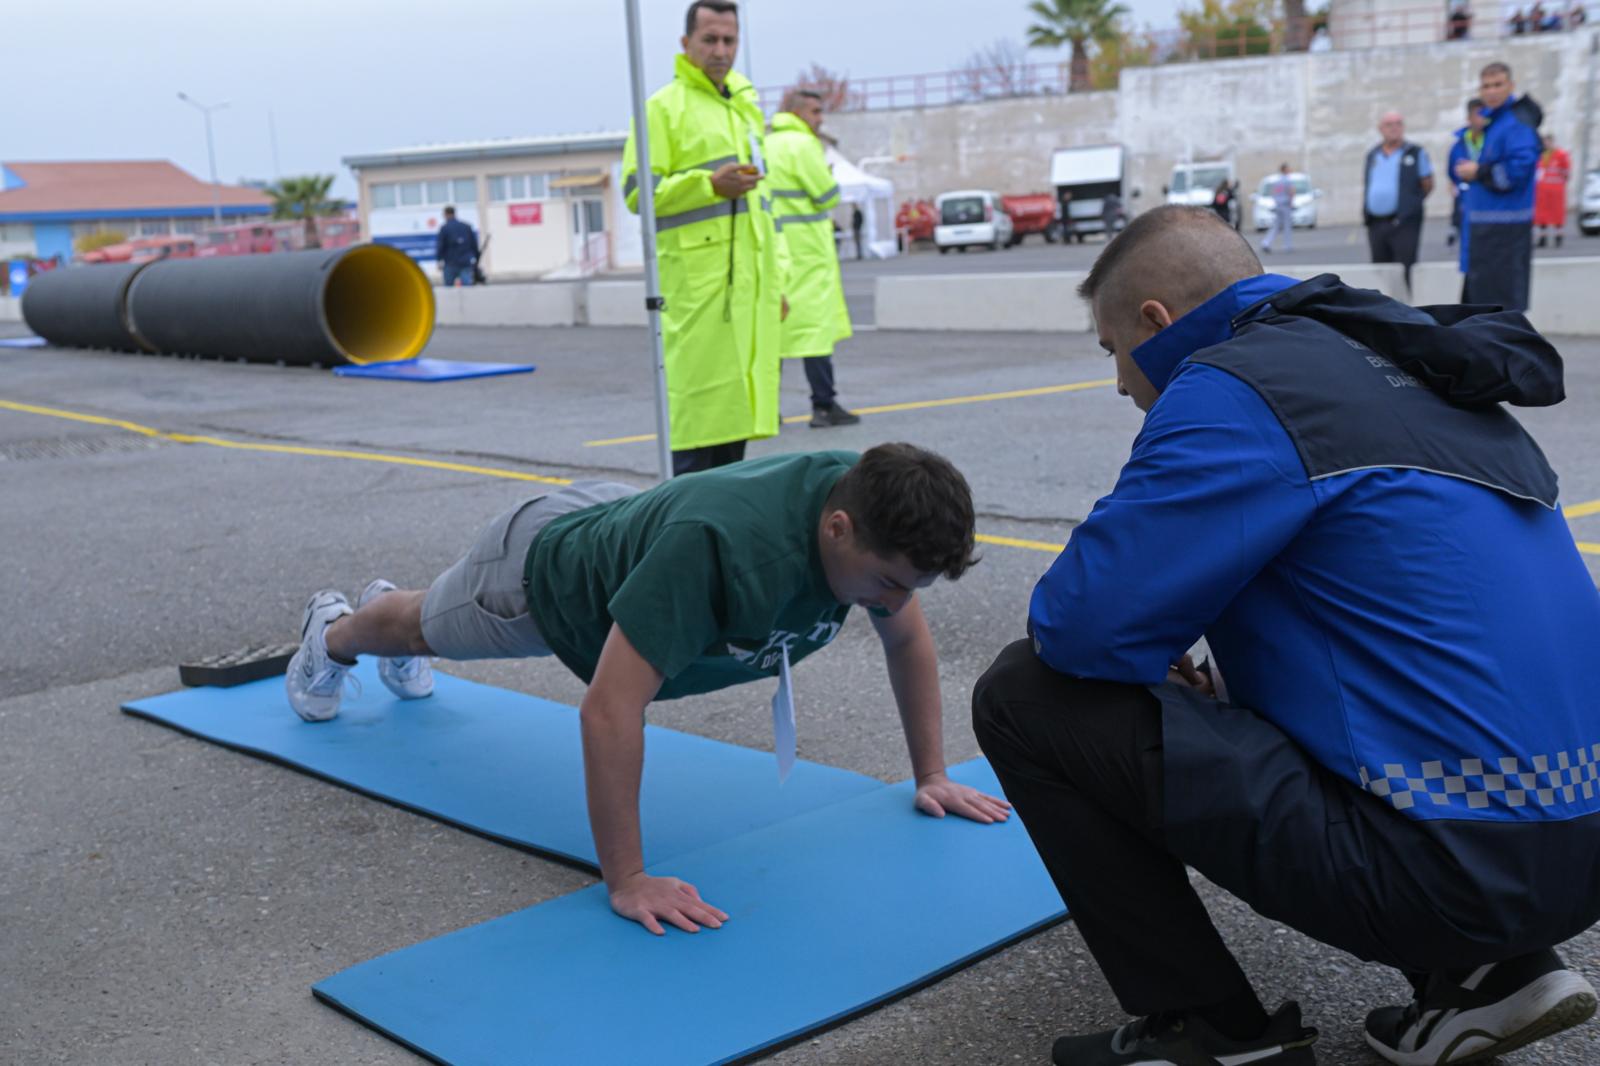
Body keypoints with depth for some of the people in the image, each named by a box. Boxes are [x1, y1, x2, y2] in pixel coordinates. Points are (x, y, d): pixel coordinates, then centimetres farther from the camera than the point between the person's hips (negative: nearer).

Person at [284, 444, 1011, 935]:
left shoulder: (871, 511, -30)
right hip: (544, 567, -6)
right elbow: (609, 711, -49)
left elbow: (908, 639, -10)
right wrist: (626, 882, -45)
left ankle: (386, 600, 72)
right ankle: (332, 632, 64)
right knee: (426, 630, 29)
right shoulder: (722, 544, -51)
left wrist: (931, 776, -9)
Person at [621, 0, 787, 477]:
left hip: (749, 281, 7)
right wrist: (710, 184, -19)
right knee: (701, 399, -10)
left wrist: (776, 278, 22)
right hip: (698, 280, -7)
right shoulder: (664, 107, -2)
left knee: (739, 398, 9)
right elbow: (637, 191, -10)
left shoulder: (747, 107, 21)